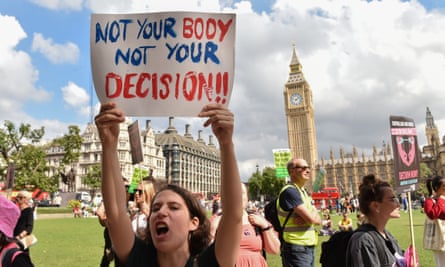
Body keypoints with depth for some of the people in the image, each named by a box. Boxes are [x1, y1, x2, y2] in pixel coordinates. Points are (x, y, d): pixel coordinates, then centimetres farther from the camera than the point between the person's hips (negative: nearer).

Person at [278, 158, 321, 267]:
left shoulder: (305, 192, 14)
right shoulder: (290, 191, -15)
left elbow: (318, 219, 9)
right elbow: (311, 218, -21)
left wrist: (305, 219, -12)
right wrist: (313, 213, 3)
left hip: (309, 247, 9)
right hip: (296, 249, -9)